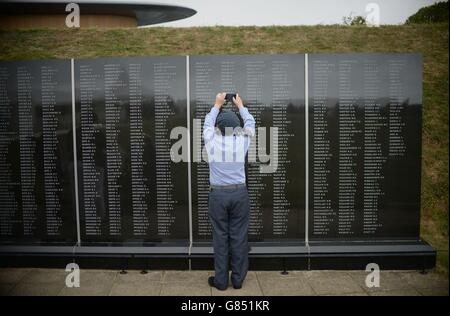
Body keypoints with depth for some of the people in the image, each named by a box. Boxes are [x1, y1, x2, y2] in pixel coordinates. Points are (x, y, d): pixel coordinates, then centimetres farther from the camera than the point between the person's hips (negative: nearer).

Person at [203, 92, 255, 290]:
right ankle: (238, 279, 19)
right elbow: (250, 123, 16)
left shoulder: (212, 141, -6)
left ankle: (221, 280, 16)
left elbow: (208, 122, 15)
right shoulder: (242, 141, -4)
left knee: (220, 238, 7)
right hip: (239, 193, 1)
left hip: (217, 194, -1)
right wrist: (240, 106, 31)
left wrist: (217, 105, 29)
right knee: (239, 237, 8)